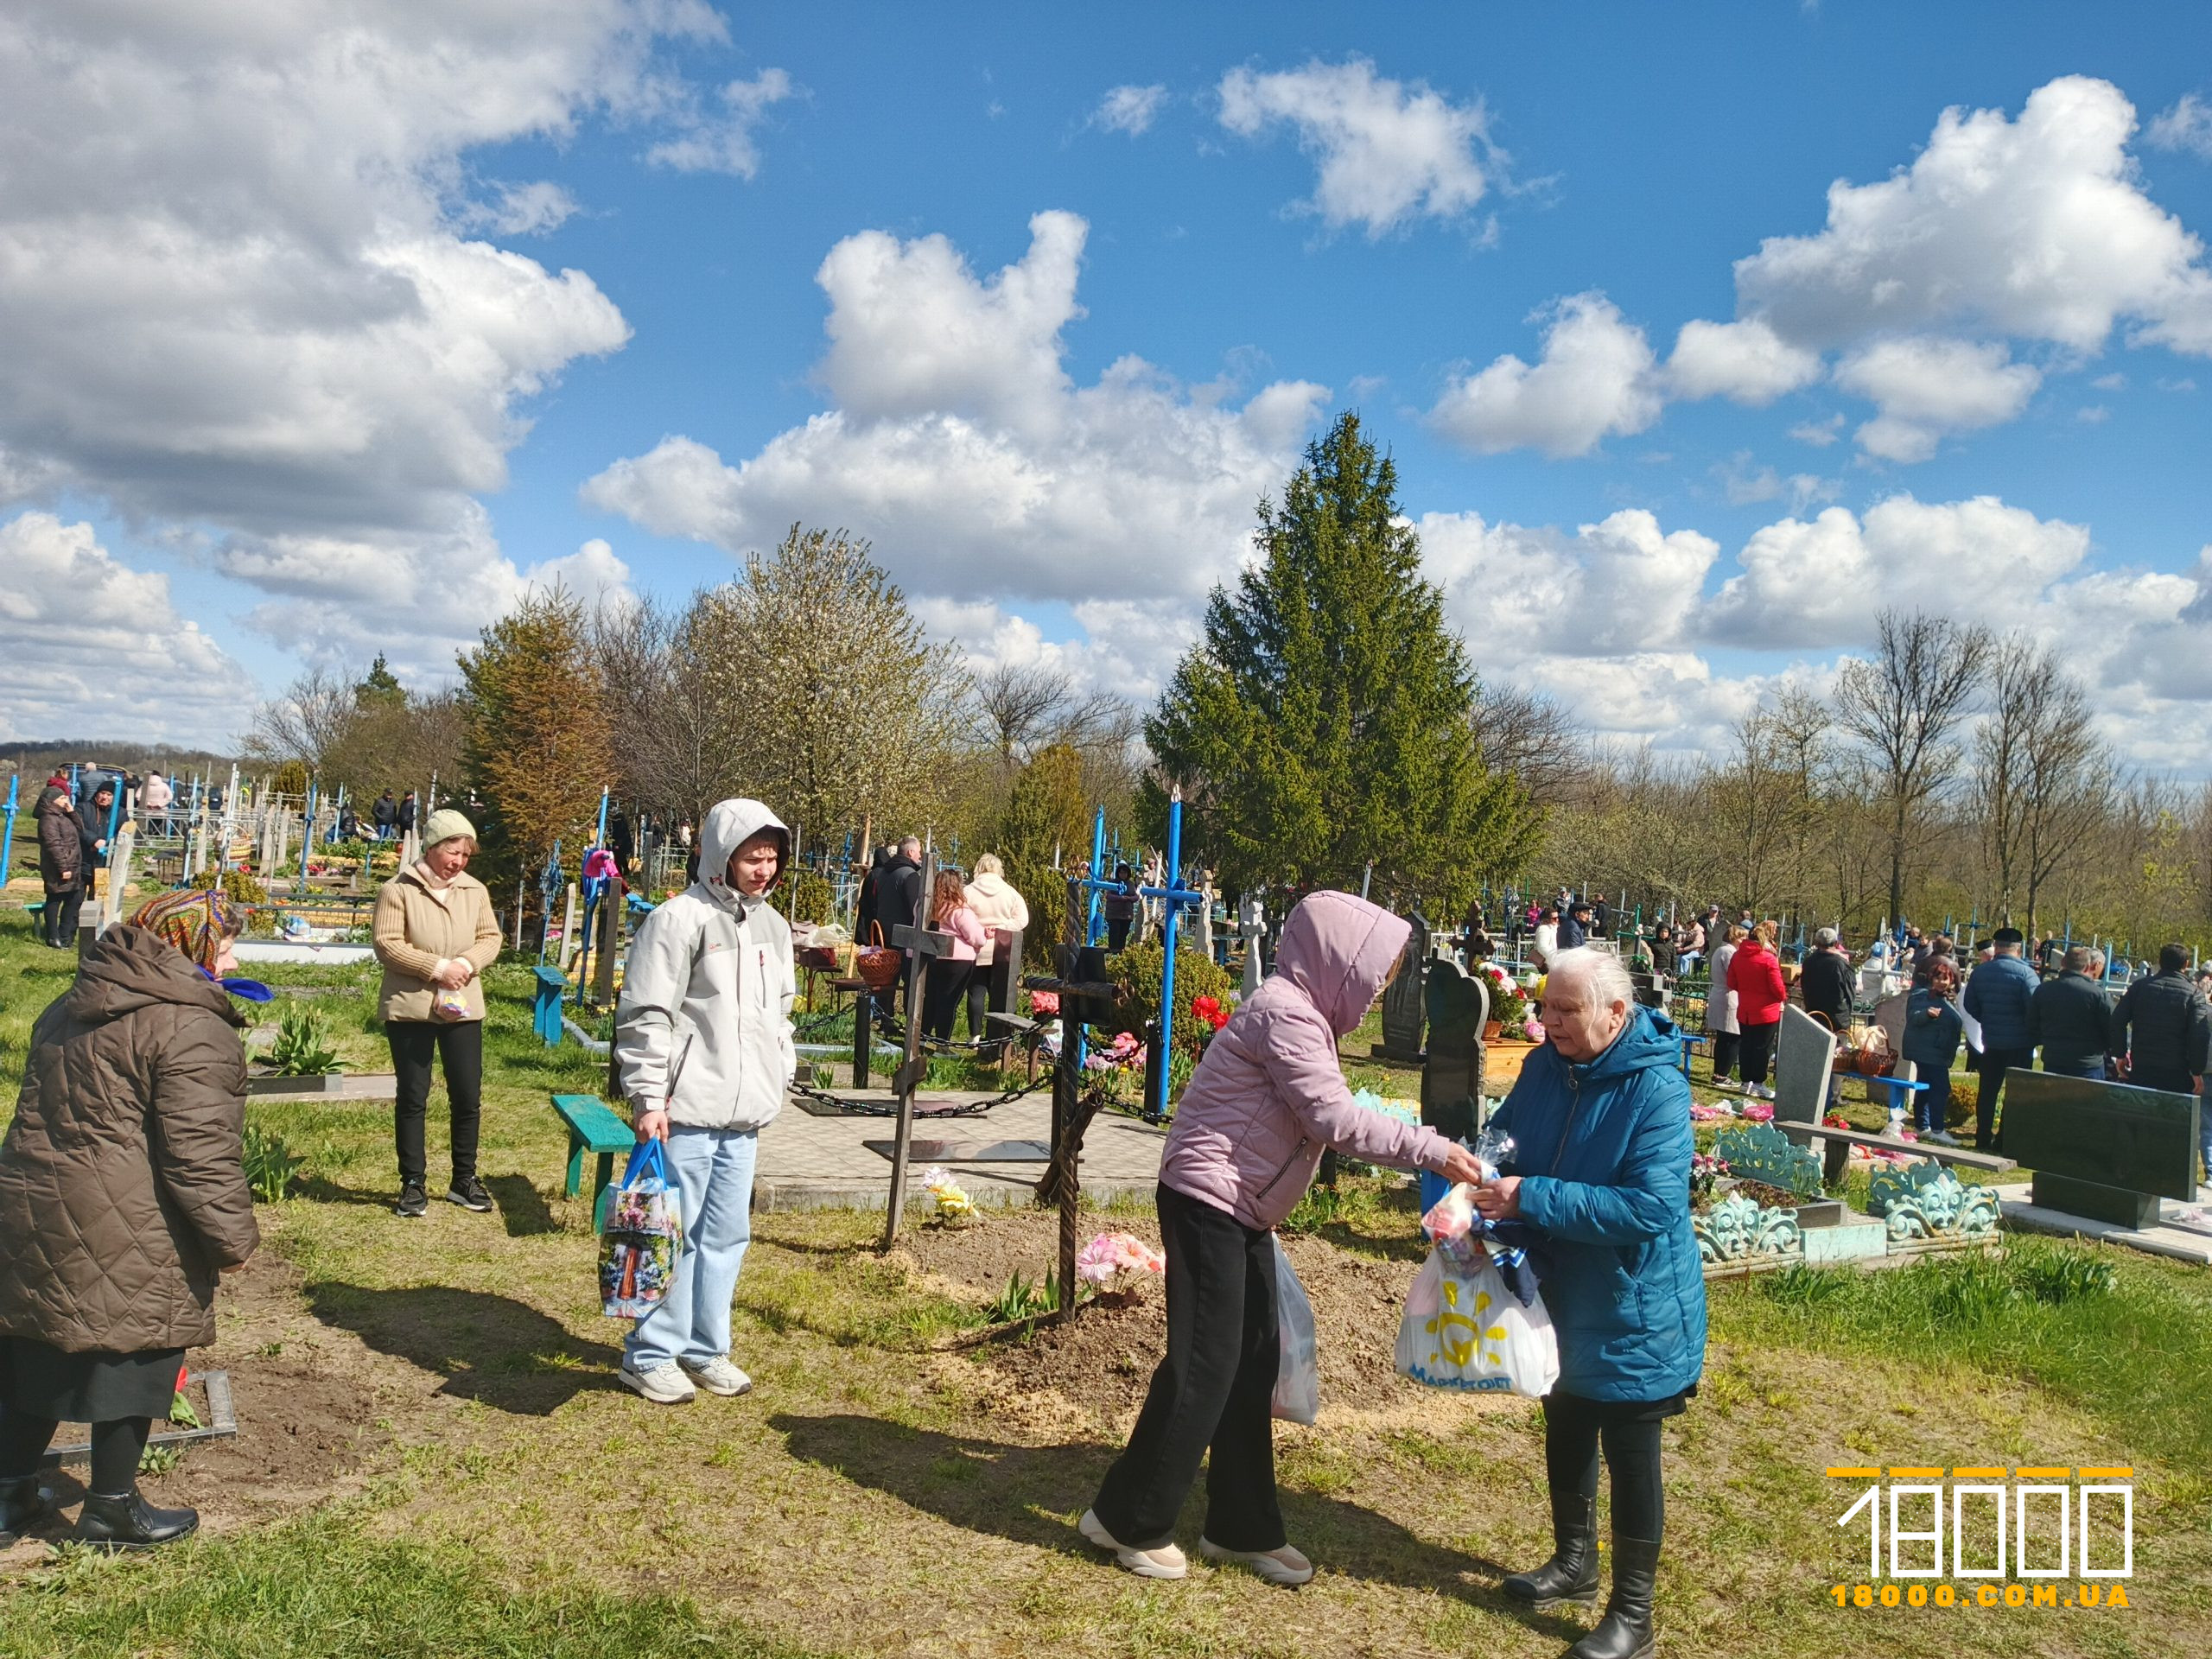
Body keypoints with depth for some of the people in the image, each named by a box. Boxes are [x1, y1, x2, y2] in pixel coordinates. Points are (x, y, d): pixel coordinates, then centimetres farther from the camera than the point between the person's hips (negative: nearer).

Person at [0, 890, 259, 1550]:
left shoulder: (73, 1007, 14)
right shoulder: (192, 1029, -16)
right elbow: (201, 1152, -20)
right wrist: (231, 1237, -11)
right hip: (125, 1235, -8)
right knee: (132, 1362, 7)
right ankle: (112, 1509, 20)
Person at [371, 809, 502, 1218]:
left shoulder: (474, 891, 5)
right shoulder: (398, 890, -7)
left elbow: (491, 938, 8)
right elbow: (386, 944, -12)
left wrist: (467, 963, -12)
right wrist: (436, 967, -18)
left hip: (463, 1009, 3)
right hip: (410, 1008, -3)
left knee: (468, 1096, 7)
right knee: (412, 1098, 5)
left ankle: (464, 1179, 21)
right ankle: (413, 1184, 15)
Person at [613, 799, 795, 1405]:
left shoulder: (773, 926, 13)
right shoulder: (680, 919, -11)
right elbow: (645, 1016, -13)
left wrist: (779, 1077, 17)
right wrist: (648, 1098, -16)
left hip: (744, 1116, 7)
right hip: (685, 1112, -7)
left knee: (727, 1234, 13)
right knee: (676, 1234, 0)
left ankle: (704, 1349, 25)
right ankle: (651, 1354, 14)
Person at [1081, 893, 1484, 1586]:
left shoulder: (1301, 1011, 11)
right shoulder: (1286, 1013, -19)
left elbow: (1319, 1120, 15)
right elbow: (1336, 1119, -23)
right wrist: (1433, 1150, -19)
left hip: (1242, 1210, 10)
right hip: (1208, 1202, -10)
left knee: (1253, 1364, 13)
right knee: (1205, 1366, -4)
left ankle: (1242, 1527, 24)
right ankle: (1128, 1520, 11)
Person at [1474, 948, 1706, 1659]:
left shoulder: (1657, 1091, -26)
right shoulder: (1545, 1066, -5)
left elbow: (1651, 1207, -32)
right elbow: (1505, 1135, 10)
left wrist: (1531, 1198, -32)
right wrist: (1487, 1169, -14)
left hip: (1632, 1309, -7)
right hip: (1562, 1295, 7)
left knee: (1630, 1454, 7)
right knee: (1565, 1432, 22)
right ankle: (1574, 1562, 44)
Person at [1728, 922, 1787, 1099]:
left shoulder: (1737, 956, 0)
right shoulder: (1769, 959, -17)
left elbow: (1732, 984, 6)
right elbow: (1778, 988, -15)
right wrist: (1784, 996, 5)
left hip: (1744, 1011, 5)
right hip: (1766, 1011, -5)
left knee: (1746, 1046, 14)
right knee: (1763, 1047, 4)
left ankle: (1747, 1081, 20)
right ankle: (1758, 1083, 7)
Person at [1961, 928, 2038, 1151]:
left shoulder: (1979, 972, 1)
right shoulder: (2025, 973, -15)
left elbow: (1970, 1005, 8)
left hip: (1991, 1041, 4)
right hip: (2020, 1042, -4)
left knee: (1988, 1090, 12)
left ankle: (1983, 1138, 16)